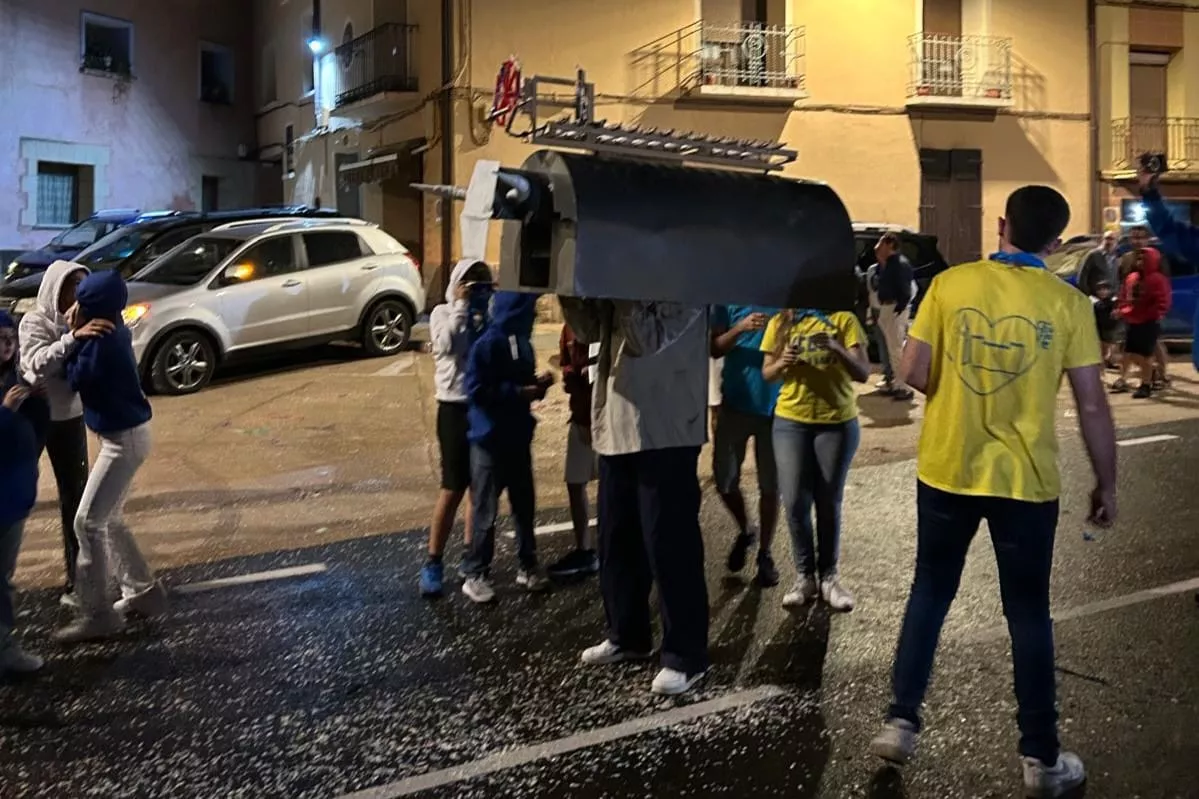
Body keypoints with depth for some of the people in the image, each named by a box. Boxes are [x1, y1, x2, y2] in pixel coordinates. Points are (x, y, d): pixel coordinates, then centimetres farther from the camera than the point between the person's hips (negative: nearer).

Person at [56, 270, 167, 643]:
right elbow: (87, 374, 13)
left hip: (124, 438, -10)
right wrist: (78, 335, 4)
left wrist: (74, 337, -10)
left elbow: (76, 380, -14)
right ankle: (143, 591, 26)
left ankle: (97, 615, 1)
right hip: (125, 433, 10)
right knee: (109, 519, 17)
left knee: (88, 522, -6)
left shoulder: (102, 341, -24)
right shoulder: (113, 329, 5)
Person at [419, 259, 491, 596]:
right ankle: (433, 563, 3)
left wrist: (491, 308, -6)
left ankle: (471, 552, 25)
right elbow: (448, 345, -19)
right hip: (456, 408, -4)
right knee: (452, 489, -5)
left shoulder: (490, 315, 10)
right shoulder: (443, 313, 0)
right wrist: (461, 305, -13)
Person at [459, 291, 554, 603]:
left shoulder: (522, 341, 9)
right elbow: (476, 390, -21)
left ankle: (528, 567, 27)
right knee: (485, 511, 0)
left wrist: (538, 385, -1)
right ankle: (475, 575, 11)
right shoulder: (488, 343, -16)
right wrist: (520, 393, -21)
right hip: (490, 439, -8)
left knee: (525, 505, 14)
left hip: (519, 437, 8)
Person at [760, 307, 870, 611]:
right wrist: (782, 364, -16)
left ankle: (828, 577, 17)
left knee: (829, 504, 5)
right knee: (795, 503, -3)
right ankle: (805, 577, 11)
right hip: (791, 421, 2)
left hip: (837, 423, -1)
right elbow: (767, 374, 7)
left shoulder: (844, 319, -4)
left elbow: (863, 373, -10)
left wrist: (837, 349, -28)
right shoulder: (780, 322, 4)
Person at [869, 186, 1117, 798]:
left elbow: (912, 372, -6)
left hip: (946, 471, 1)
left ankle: (901, 723, 21)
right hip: (1025, 480, -1)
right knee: (1028, 614, 11)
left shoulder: (950, 284, -4)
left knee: (929, 595, 18)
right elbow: (1092, 406, -6)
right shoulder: (1067, 303, -6)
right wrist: (1106, 484, 6)